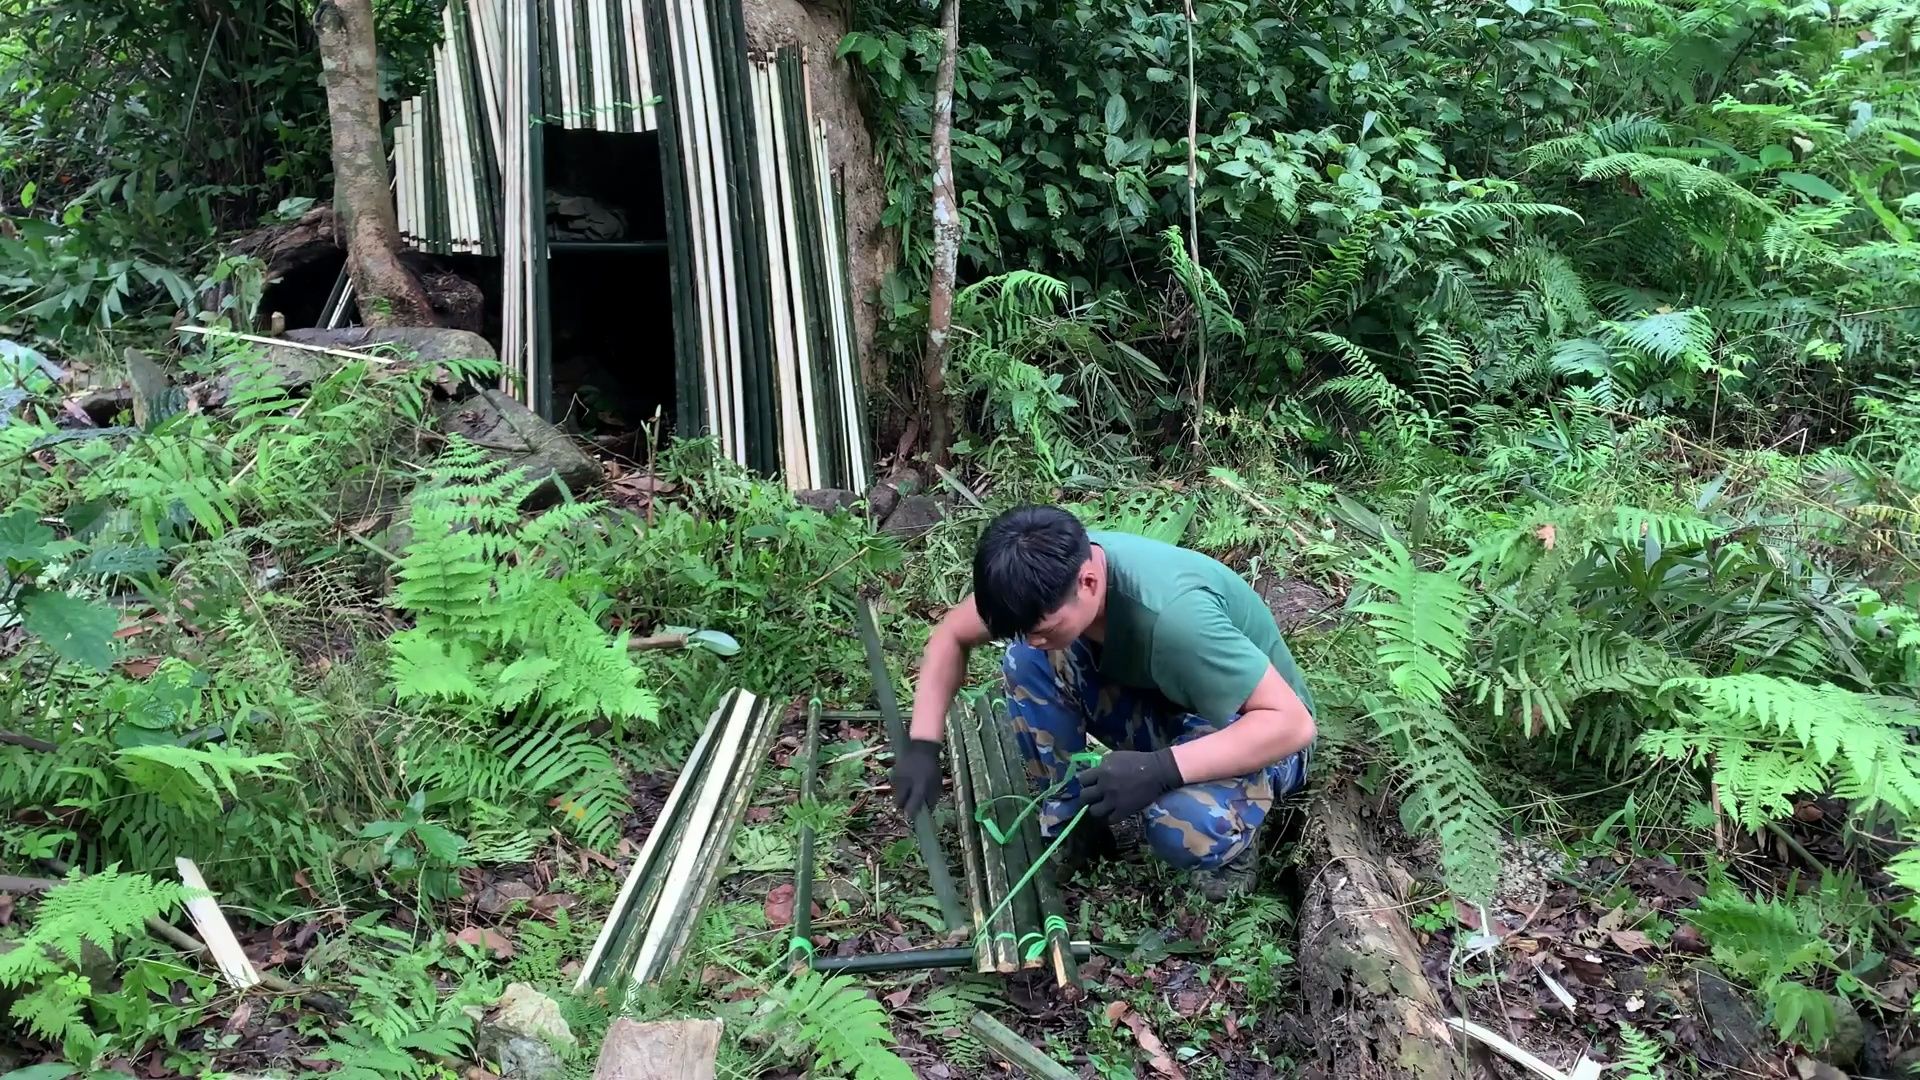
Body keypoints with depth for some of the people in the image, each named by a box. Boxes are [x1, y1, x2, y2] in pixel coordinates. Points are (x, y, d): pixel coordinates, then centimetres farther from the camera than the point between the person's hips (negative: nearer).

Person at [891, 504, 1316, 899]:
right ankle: (1073, 819, 0)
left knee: (1186, 824, -38)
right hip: (1164, 706, 6)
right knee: (1027, 661, -17)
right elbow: (951, 636, -3)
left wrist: (1160, 769, -45)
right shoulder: (1050, 572, -19)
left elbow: (1293, 723, -36)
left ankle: (1229, 829, -2)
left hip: (1259, 730, -6)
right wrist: (922, 744, -15)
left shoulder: (1172, 616, -39)